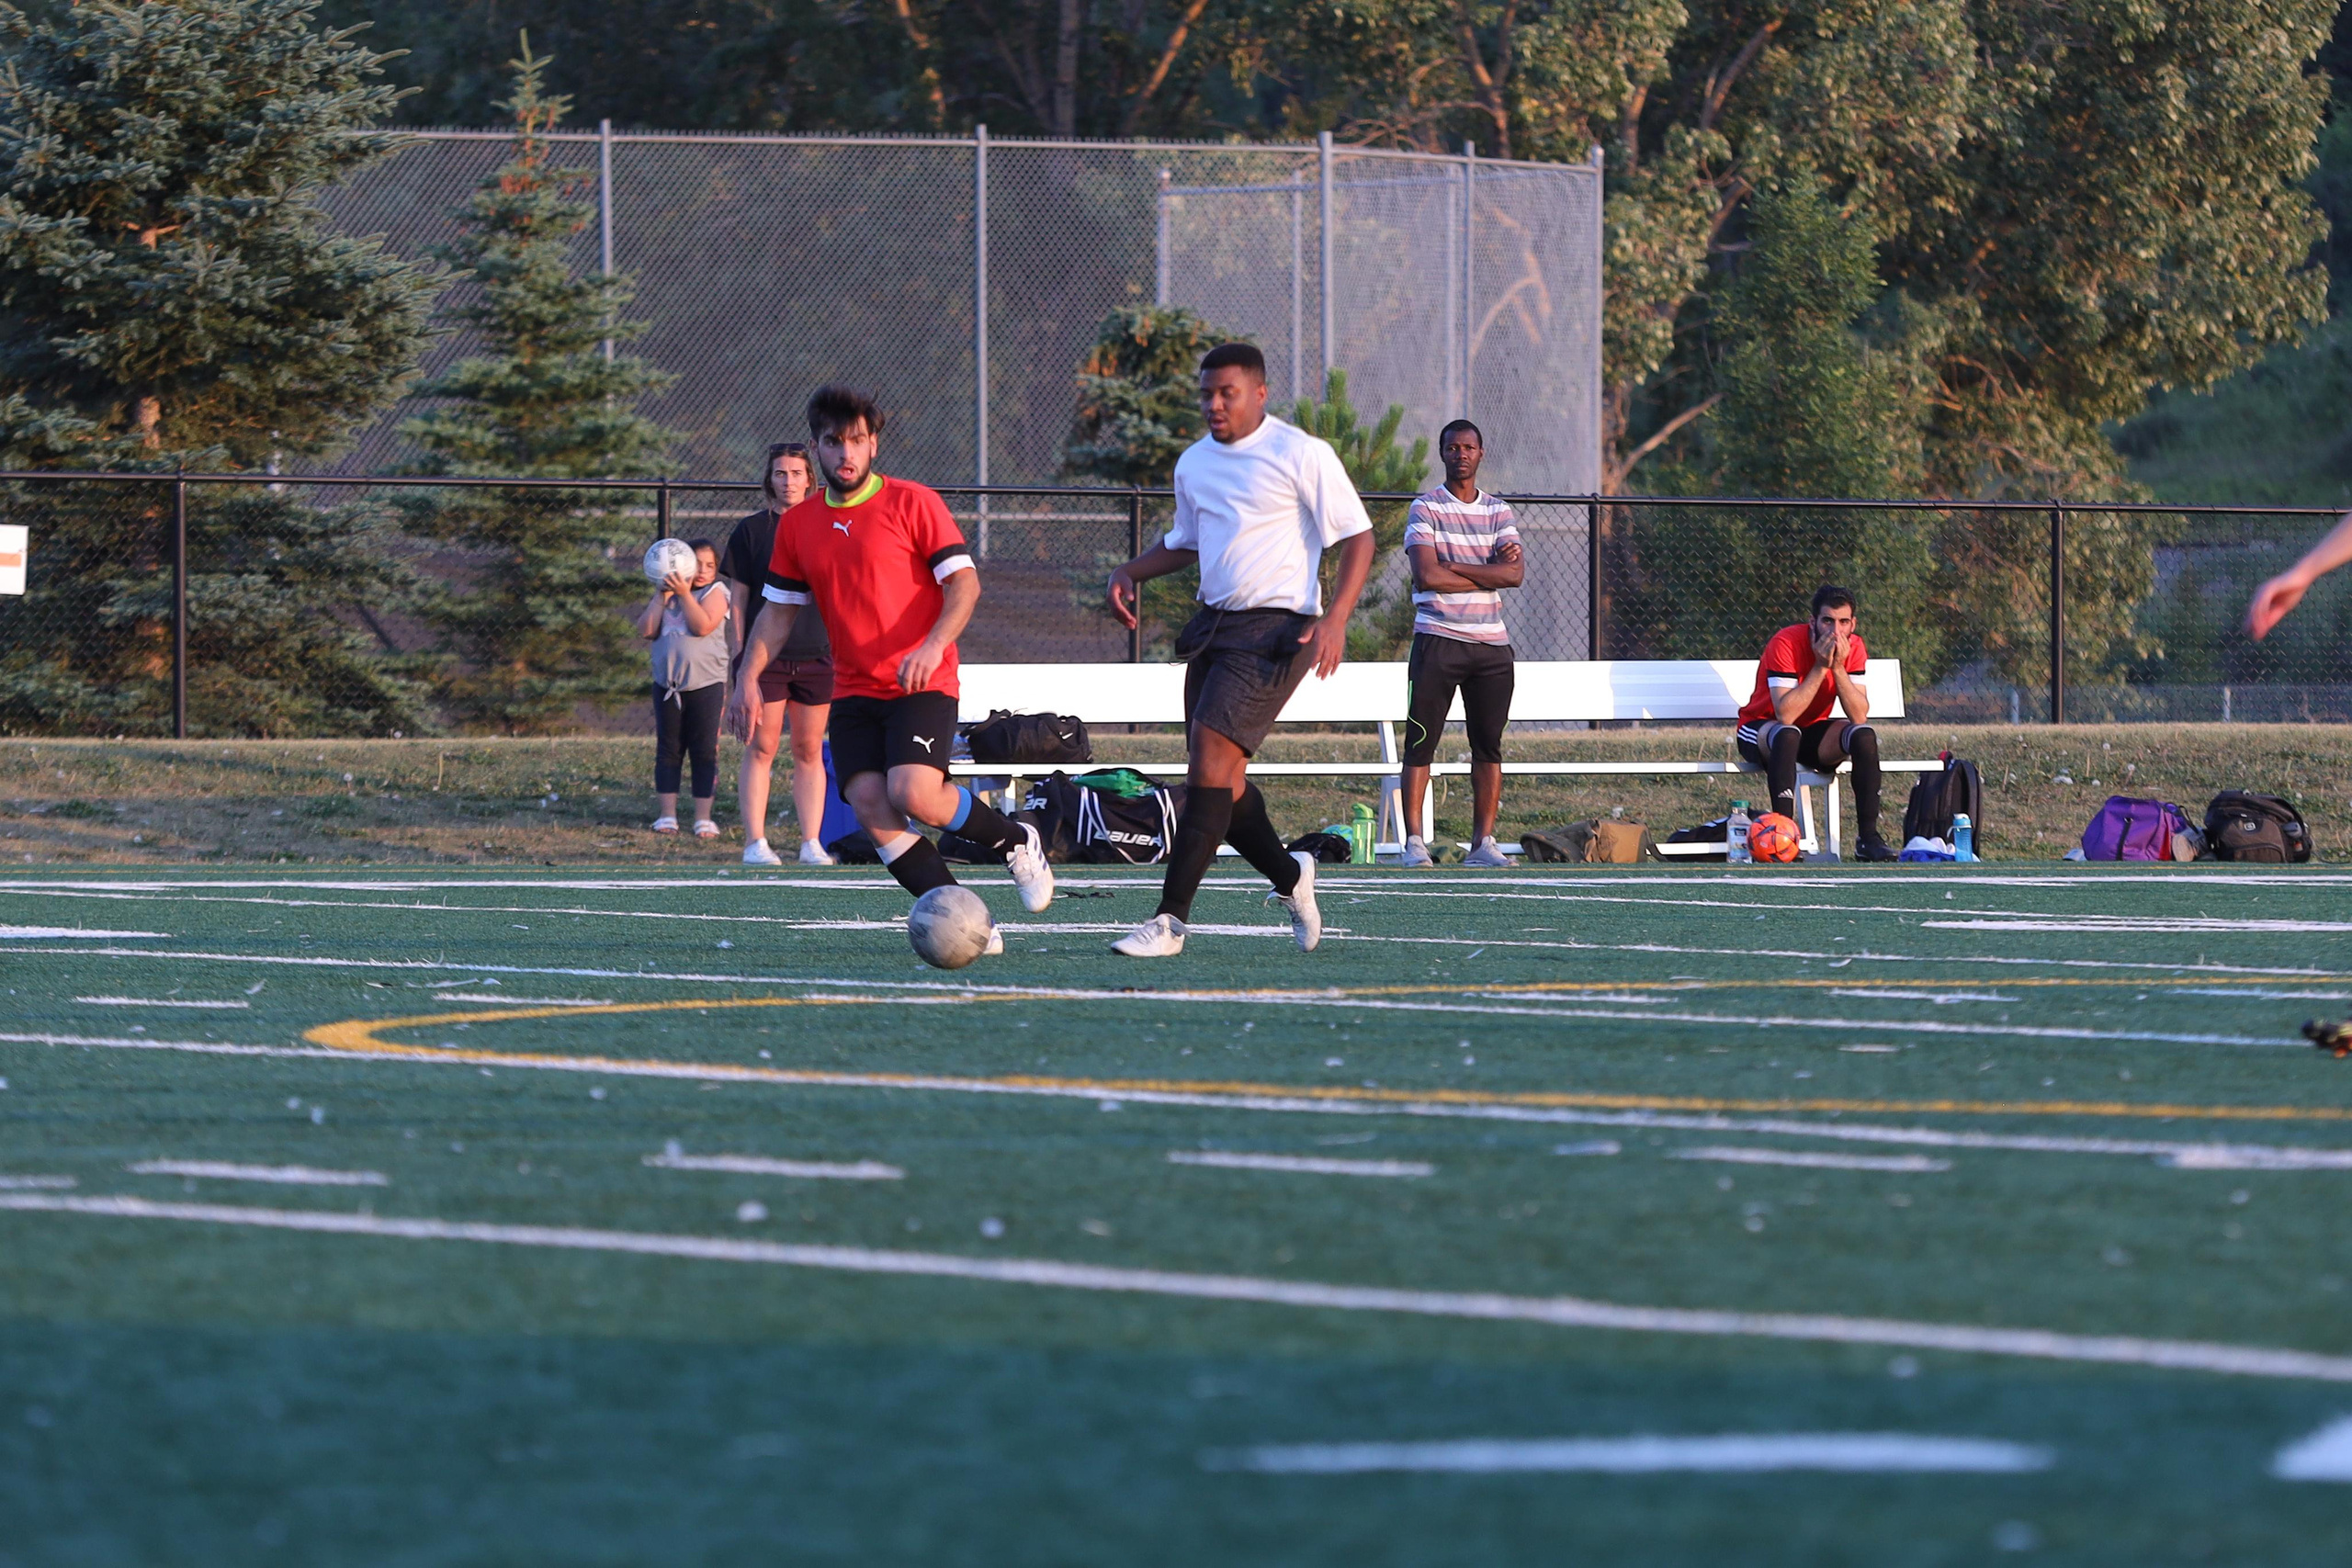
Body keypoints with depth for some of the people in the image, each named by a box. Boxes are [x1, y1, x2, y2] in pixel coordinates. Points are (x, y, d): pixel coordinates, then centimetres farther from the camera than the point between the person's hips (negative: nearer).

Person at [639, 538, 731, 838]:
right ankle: (667, 814, 12)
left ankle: (703, 817, 3)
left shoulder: (714, 594, -1)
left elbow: (703, 625, -18)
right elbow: (646, 631, -1)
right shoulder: (664, 596, 11)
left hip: (706, 683, -4)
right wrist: (662, 596, -6)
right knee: (667, 750, 6)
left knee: (704, 751, -2)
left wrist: (684, 594, -18)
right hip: (667, 684, 4)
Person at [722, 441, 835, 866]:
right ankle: (755, 842, -2)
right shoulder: (749, 531, 3)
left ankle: (811, 843, 6)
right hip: (764, 656, -2)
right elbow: (738, 600, 4)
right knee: (760, 749, -4)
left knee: (810, 751, 4)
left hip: (816, 656, 2)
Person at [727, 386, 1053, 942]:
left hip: (922, 686, -5)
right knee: (869, 807, -14)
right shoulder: (798, 524, 11)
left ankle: (1017, 842, 4)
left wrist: (933, 646, -23)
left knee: (913, 794, -24)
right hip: (853, 691, 5)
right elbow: (778, 612, 17)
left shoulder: (913, 503, -3)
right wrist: (748, 678, 2)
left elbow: (964, 582, -7)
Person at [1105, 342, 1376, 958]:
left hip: (1278, 628, -8)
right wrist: (1130, 572, 11)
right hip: (1214, 624, 8)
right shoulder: (1194, 463, 13)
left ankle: (1171, 921, -20)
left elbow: (1357, 538, -6)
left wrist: (1335, 619, -18)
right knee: (1217, 771, 5)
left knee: (1211, 748, -18)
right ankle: (1290, 876, 31)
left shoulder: (1301, 455, -7)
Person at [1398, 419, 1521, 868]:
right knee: (1421, 743, -6)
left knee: (1489, 747, 4)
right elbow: (1427, 576, -13)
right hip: (1438, 640, -4)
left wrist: (1454, 567, -10)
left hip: (1491, 644, 4)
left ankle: (1483, 843, 7)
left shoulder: (1499, 511, 13)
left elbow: (1515, 573, -3)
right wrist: (1488, 574, -6)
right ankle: (1414, 841, -4)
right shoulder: (1425, 509, 1)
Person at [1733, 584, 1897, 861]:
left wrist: (1838, 666, -29)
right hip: (1761, 730, -4)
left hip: (1812, 732, 5)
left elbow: (1860, 716, -20)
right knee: (1787, 734, -38)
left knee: (1864, 735, -23)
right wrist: (1821, 666, -32)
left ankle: (1869, 838, -21)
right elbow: (1785, 715, -33)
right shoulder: (1787, 643, -24)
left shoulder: (1853, 648, -9)